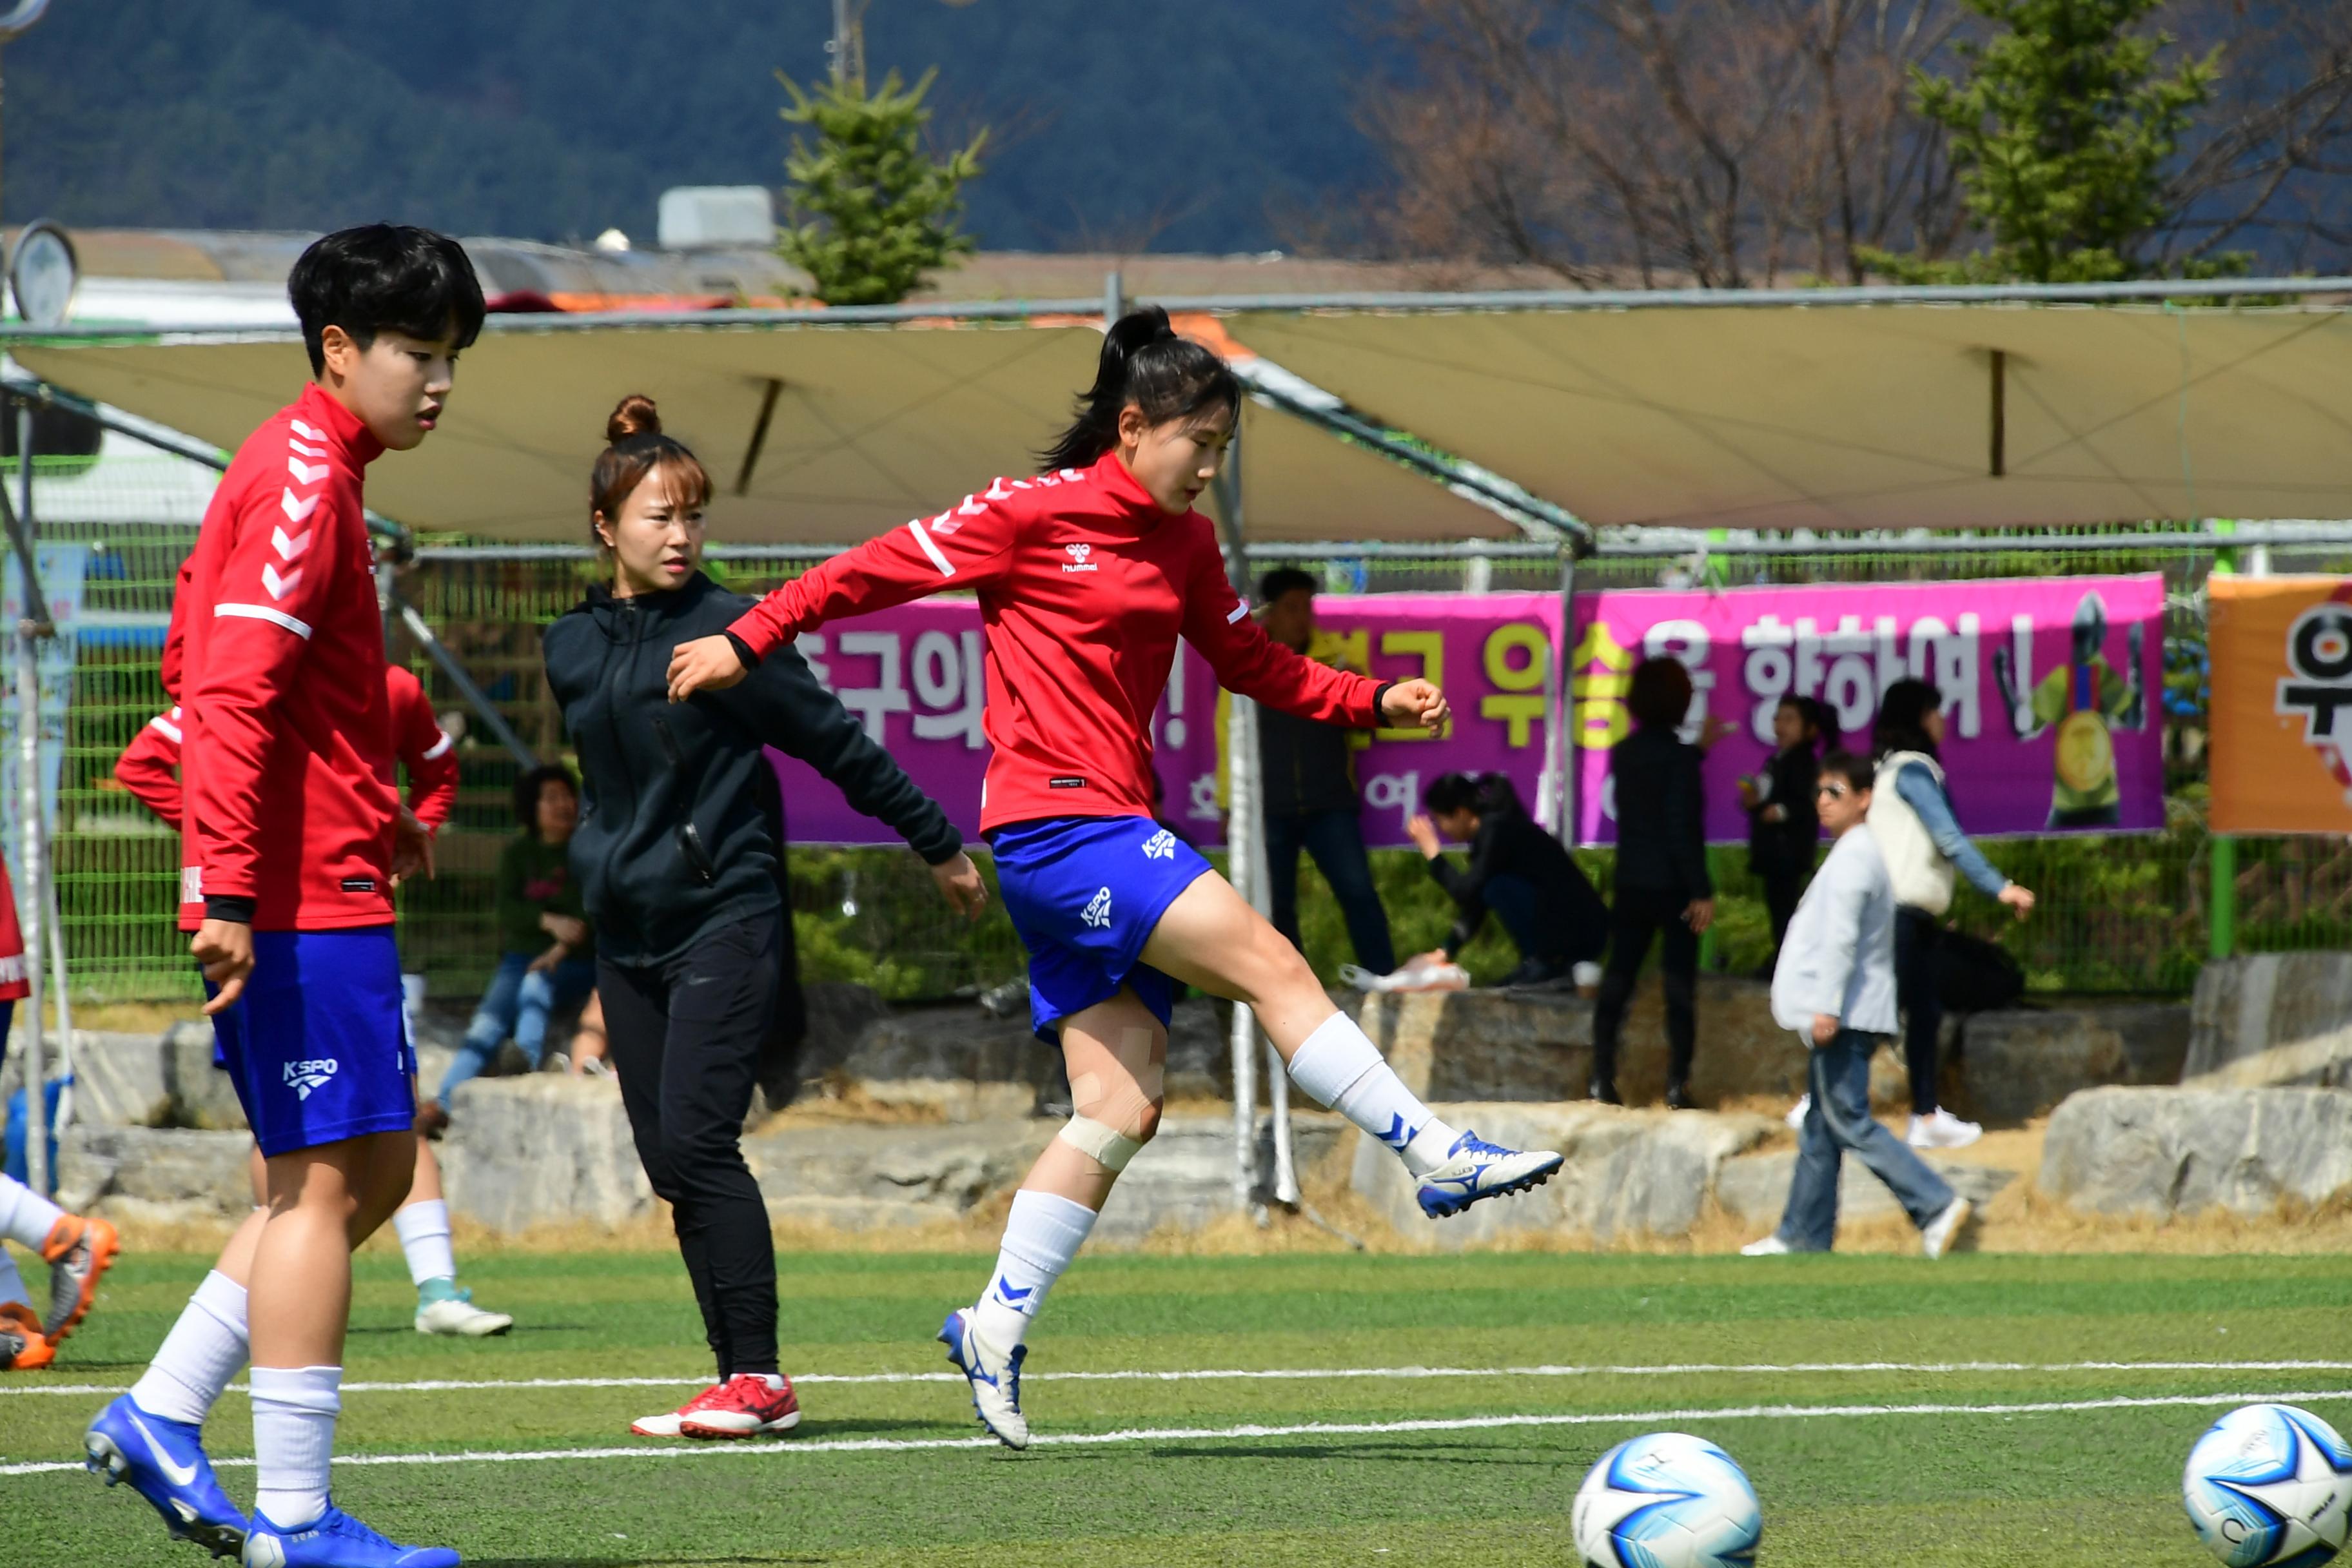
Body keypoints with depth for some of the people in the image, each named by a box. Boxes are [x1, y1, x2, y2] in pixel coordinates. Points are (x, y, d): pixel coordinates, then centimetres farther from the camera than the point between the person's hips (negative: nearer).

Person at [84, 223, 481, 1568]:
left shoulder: (312, 474, 18)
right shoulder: (304, 477, -13)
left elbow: (207, 671, 26)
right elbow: (234, 691, -21)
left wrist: (375, 814, 22)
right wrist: (229, 888, -26)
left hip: (320, 889, 10)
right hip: (306, 897, -10)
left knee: (375, 1168, 14)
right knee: (327, 1182, -7)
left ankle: (161, 1418, 14)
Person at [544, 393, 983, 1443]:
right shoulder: (572, 648, 10)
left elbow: (837, 744, 0)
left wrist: (940, 846, 5)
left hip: (725, 921, -6)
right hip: (626, 932, 6)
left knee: (697, 1141, -15)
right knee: (669, 1160, 2)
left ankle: (758, 1376, -11)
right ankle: (741, 1383, 6)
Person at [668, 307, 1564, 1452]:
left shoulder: (1184, 545, 16)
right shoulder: (1037, 514, -6)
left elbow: (1249, 662, 26)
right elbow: (885, 568, -1)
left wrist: (1375, 703, 14)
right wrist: (750, 640, 1)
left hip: (1113, 833, 9)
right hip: (1056, 828, -9)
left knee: (1122, 1105, 2)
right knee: (1270, 965, -16)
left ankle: (996, 1328, 5)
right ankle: (1438, 1160, -13)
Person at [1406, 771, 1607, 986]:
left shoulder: (1497, 831, -17)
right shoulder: (1489, 832, 12)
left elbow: (1466, 893, -24)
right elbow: (1475, 907, 17)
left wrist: (1433, 853, -14)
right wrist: (1445, 952, 13)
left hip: (1577, 933, -9)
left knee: (1497, 887, -22)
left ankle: (1544, 964, -13)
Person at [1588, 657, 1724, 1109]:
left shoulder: (1623, 754, 4)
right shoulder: (1679, 757, -14)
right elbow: (1683, 829, -17)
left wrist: (1699, 749, 33)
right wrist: (1701, 891, -14)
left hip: (1630, 885, 5)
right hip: (1673, 886, -5)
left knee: (1616, 982, 9)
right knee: (1680, 985, 1)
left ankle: (1602, 1078, 6)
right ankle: (1677, 1084, -2)